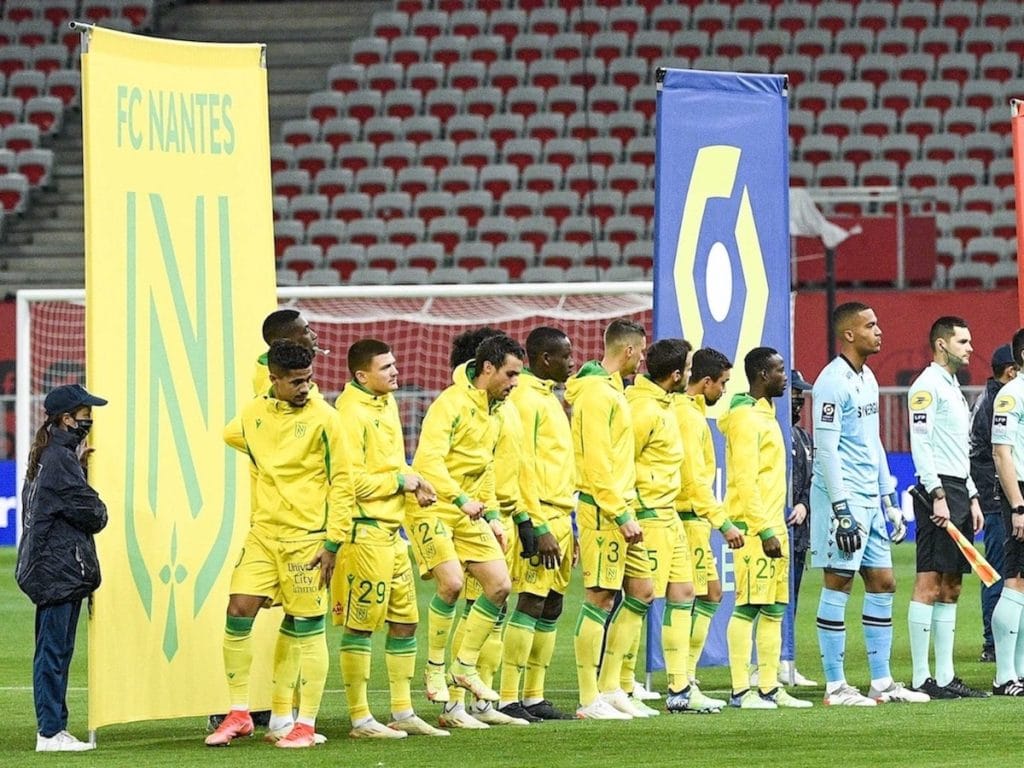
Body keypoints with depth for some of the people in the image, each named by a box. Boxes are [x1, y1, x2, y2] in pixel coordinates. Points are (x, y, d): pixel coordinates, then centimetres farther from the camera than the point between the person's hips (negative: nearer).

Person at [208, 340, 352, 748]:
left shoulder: (323, 418, -8)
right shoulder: (252, 415, 4)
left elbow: (342, 483, -7)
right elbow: (231, 435, 29)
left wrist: (332, 542, -11)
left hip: (306, 537, -4)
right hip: (262, 532, 4)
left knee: (307, 628, 0)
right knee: (237, 614, -2)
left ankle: (305, 725, 7)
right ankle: (239, 714, 10)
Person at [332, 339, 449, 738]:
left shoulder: (386, 402, 13)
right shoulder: (351, 413, -15)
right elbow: (351, 480, -21)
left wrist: (414, 481, 5)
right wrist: (400, 482, -11)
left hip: (392, 530, 10)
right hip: (363, 530, -10)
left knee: (405, 619, 13)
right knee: (361, 623, -4)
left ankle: (403, 713, 21)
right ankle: (360, 718, 1)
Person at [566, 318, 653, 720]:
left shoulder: (612, 389, 17)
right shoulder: (595, 393, -13)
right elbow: (596, 462, -19)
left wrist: (627, 510, 14)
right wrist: (622, 515, -20)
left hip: (622, 507, 10)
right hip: (603, 509, -10)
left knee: (642, 591, 11)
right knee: (600, 597, -7)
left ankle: (610, 687, 15)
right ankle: (589, 701, -4)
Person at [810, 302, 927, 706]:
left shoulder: (867, 378, 16)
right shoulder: (833, 382, -13)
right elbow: (826, 450, -17)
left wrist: (890, 500, 20)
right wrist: (842, 512, -20)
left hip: (870, 498, 9)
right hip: (843, 497, -9)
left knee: (882, 583, 9)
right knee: (838, 584, -5)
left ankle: (882, 681, 15)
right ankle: (835, 686, -1)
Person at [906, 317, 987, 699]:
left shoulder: (953, 388, 22)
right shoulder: (927, 385, -8)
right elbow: (920, 444, -16)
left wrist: (972, 499, 20)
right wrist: (938, 496, -21)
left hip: (958, 492, 10)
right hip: (937, 491, -10)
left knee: (950, 587, 9)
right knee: (929, 583, -10)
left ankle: (945, 676, 11)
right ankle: (921, 678, -11)